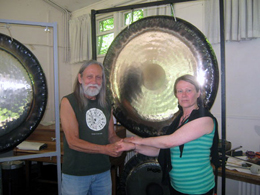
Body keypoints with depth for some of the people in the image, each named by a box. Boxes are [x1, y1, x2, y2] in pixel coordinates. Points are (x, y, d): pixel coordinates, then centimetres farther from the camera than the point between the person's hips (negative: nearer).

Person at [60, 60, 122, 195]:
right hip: (75, 174, -5)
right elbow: (73, 141, -17)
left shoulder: (106, 104, 7)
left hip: (103, 172, 5)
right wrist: (105, 149, -24)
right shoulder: (68, 102, -11)